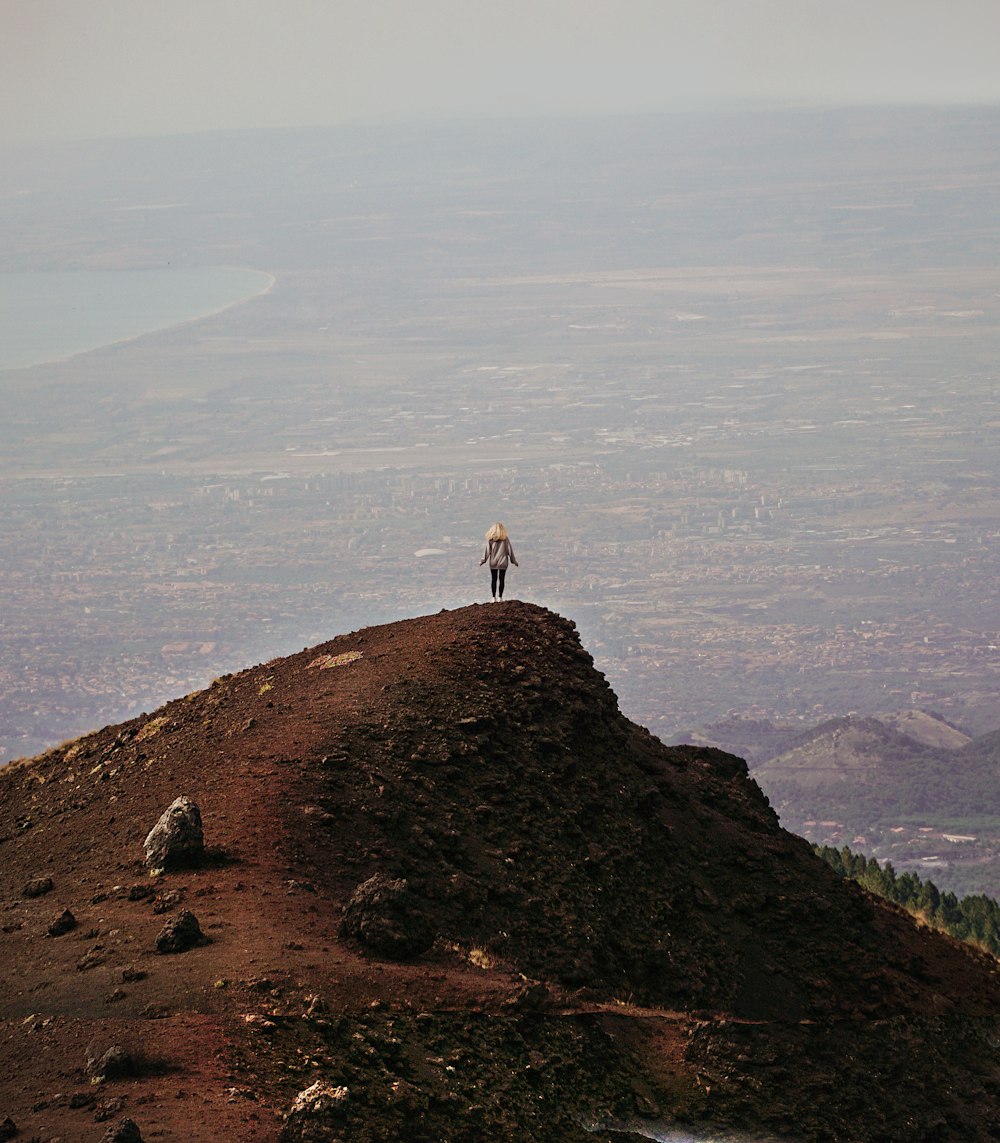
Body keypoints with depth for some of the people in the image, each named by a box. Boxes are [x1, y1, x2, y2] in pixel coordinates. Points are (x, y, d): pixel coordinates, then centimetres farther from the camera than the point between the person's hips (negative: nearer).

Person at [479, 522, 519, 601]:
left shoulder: (490, 539, -4)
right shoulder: (505, 538, -6)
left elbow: (487, 550, -4)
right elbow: (509, 550, -2)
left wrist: (483, 560, 4)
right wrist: (513, 561, 7)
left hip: (493, 562, 1)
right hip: (503, 562, -1)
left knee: (493, 579, 7)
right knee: (501, 579, 5)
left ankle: (494, 598, 8)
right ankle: (500, 597, 4)